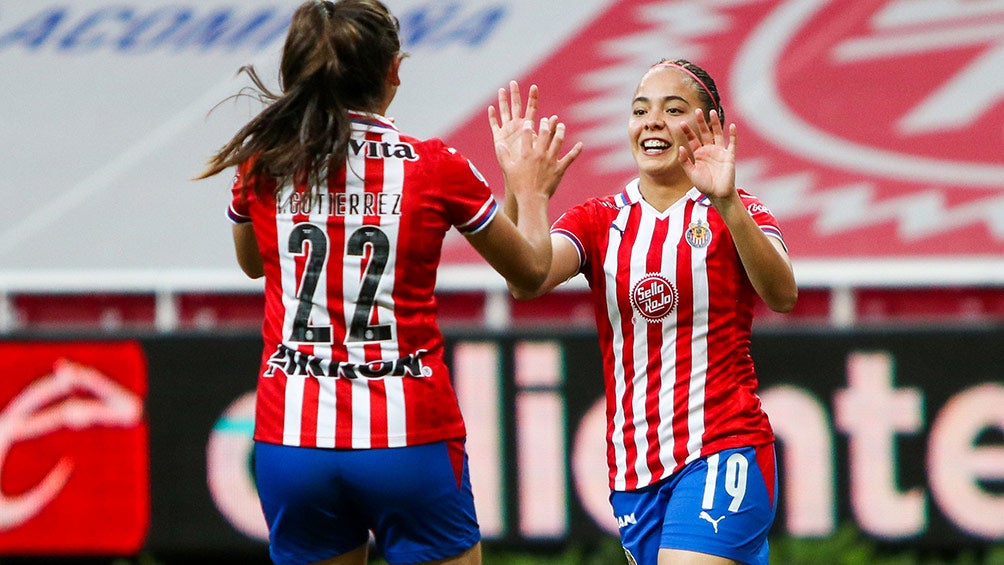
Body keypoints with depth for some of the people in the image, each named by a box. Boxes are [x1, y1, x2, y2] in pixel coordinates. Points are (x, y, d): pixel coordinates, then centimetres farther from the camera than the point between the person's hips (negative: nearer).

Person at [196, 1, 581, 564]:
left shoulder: (263, 166, 2)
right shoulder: (435, 168, -5)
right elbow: (530, 271, 10)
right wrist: (531, 191, 29)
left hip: (291, 438, 3)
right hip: (407, 436, -3)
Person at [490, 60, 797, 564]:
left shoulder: (737, 214, 0)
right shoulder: (600, 220, 8)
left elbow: (781, 295, -21)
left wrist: (727, 204, -36)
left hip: (722, 449, -4)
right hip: (633, 464, 4)